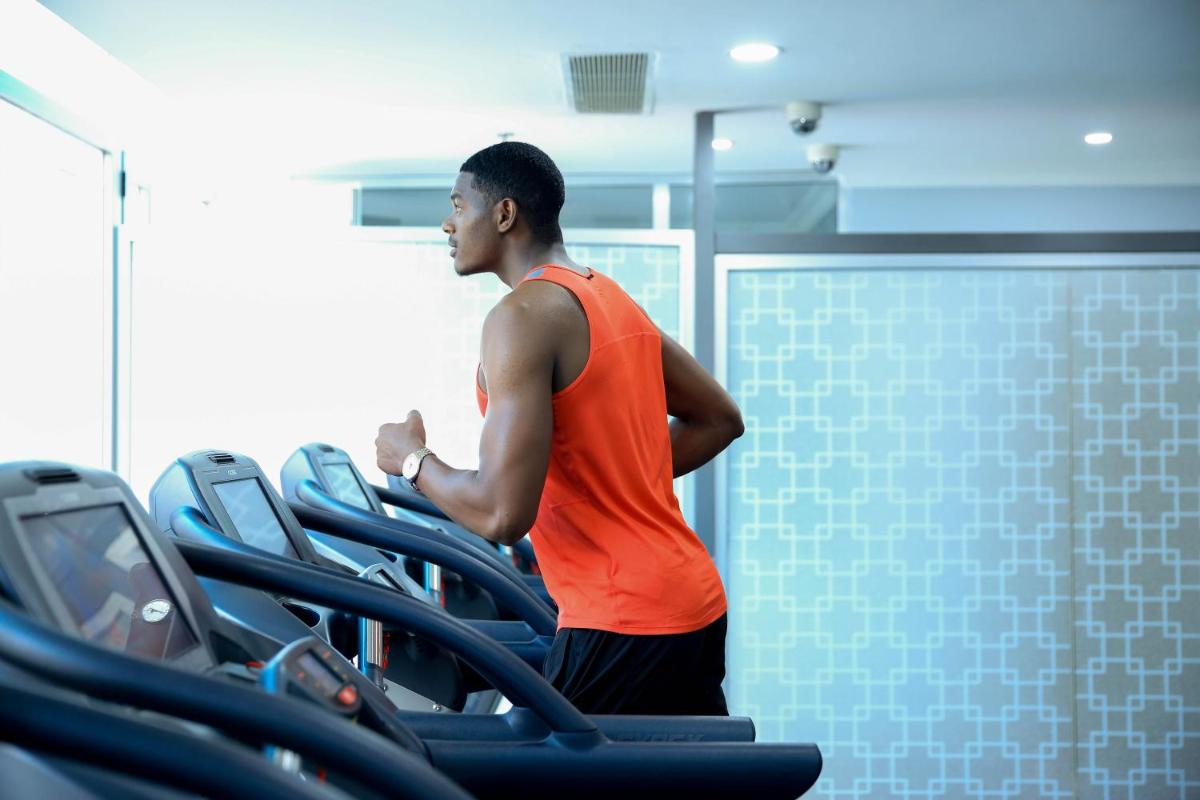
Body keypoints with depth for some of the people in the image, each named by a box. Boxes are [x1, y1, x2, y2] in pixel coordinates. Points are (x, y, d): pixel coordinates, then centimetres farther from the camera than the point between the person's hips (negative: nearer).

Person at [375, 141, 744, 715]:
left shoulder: (523, 316, -15)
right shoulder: (616, 302, 12)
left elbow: (502, 513, -22)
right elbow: (720, 420, 22)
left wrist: (412, 460, -4)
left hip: (622, 624, -9)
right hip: (694, 602, 9)